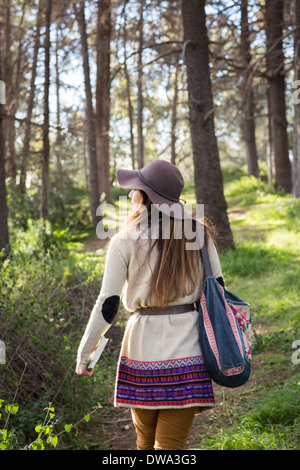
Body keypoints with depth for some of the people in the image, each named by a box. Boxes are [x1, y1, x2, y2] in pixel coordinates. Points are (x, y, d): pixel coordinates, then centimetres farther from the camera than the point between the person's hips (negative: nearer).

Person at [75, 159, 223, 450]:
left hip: (144, 343, -1)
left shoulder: (126, 241, -4)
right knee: (171, 443, 5)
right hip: (187, 346, 2)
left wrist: (84, 353, 6)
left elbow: (107, 305, -5)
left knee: (146, 440, 19)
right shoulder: (198, 235, 3)